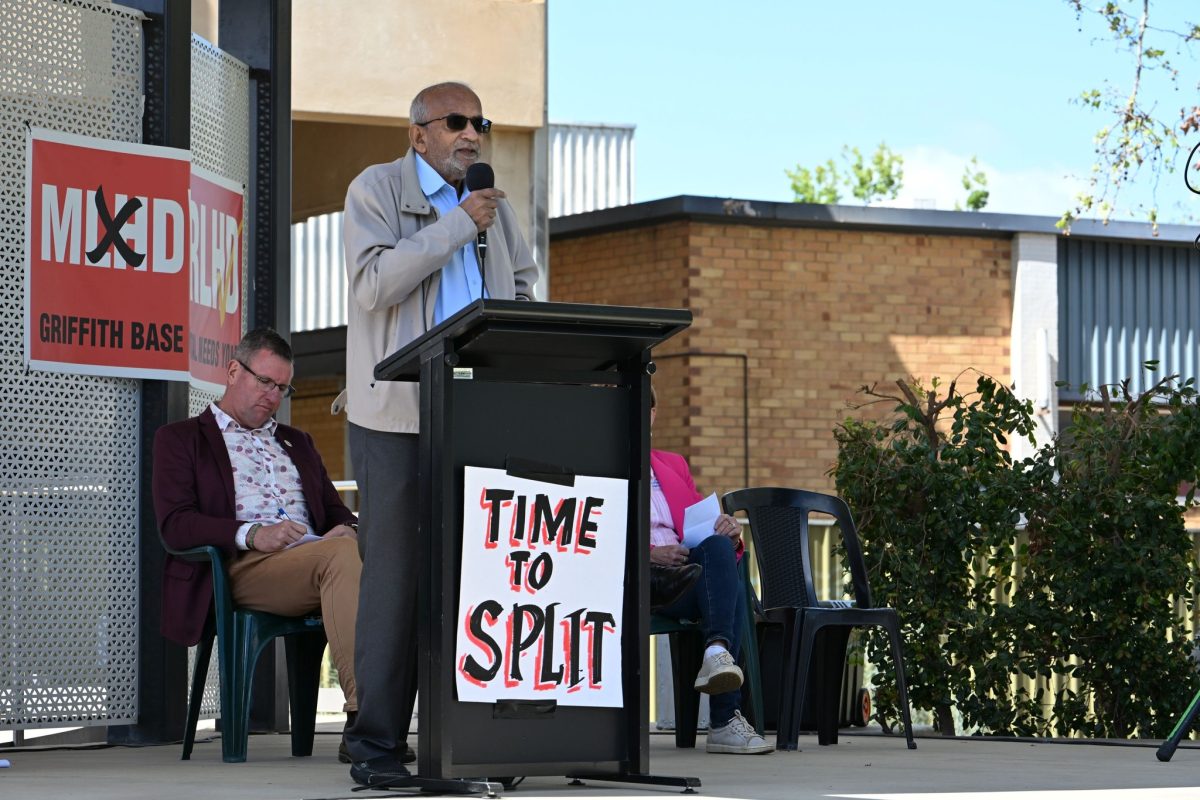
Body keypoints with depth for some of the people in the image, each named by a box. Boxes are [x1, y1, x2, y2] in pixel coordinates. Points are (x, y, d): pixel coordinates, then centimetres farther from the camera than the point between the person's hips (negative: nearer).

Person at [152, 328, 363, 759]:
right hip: (244, 566, -5)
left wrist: (347, 529, -2)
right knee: (341, 557, -36)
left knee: (350, 547, -34)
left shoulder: (296, 443, 33)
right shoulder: (180, 440, 15)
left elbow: (336, 510, 26)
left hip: (317, 557, 5)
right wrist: (251, 534, -16)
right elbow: (175, 525, 0)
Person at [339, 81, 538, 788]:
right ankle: (377, 744, -3)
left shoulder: (493, 206, 20)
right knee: (395, 574, -7)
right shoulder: (377, 190, 2)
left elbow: (522, 287, 28)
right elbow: (375, 282, -13)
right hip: (397, 412, -5)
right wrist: (457, 225, -12)